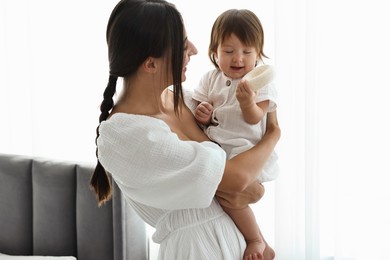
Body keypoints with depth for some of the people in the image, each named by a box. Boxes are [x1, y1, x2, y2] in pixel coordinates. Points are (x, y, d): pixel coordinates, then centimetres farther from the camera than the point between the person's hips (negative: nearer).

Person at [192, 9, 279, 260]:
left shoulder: (261, 83, -6)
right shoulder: (211, 79, 8)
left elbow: (254, 119, -13)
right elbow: (201, 113, 9)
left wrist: (248, 102, -34)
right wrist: (202, 114, -15)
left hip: (244, 149, -7)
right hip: (214, 146, 7)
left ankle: (256, 239, -6)